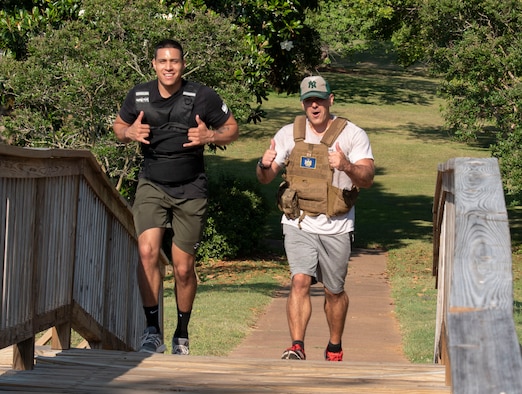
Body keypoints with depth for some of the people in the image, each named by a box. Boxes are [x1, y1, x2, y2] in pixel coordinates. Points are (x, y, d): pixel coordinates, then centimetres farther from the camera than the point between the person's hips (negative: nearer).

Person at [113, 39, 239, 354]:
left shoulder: (203, 97, -8)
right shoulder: (139, 96, -1)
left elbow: (233, 129, 3)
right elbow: (119, 125, 15)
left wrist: (210, 137, -18)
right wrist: (129, 133, -9)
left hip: (190, 191, -1)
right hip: (152, 186, 1)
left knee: (184, 268, 4)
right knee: (148, 252, -21)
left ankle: (182, 335, 24)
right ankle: (153, 332, -15)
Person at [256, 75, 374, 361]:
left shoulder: (352, 135, -3)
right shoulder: (289, 134, 5)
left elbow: (367, 179, -14)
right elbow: (265, 178, 6)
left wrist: (347, 167, -36)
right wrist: (264, 165, -18)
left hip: (335, 228, -1)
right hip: (298, 224, 1)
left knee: (334, 292, 11)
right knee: (300, 281, -18)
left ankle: (334, 348, 31)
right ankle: (297, 348, -21)